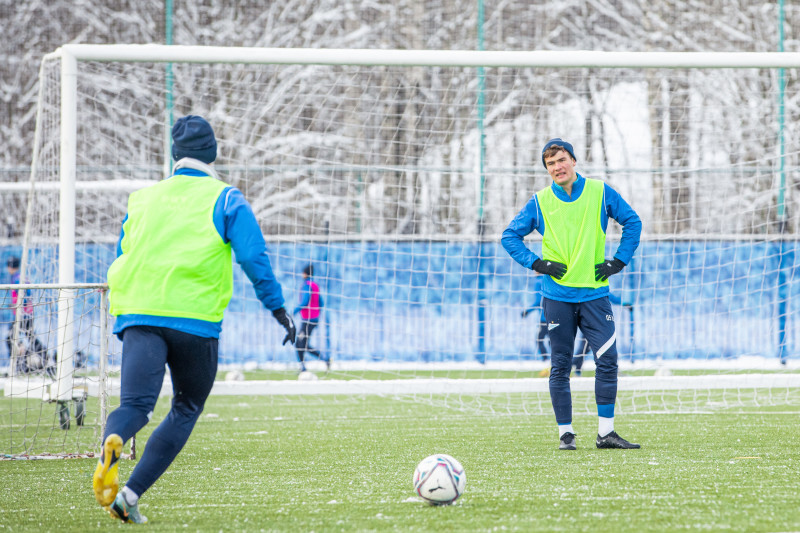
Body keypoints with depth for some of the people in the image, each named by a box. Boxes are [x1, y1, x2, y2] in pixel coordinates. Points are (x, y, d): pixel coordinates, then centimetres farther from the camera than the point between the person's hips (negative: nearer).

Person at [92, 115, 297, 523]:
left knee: (135, 405, -10)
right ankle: (131, 493, 2)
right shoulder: (224, 200, 7)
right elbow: (254, 258, -4)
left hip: (139, 319, 2)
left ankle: (112, 444, -48)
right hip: (195, 321, -2)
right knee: (186, 410, 14)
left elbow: (121, 261, 25)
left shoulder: (142, 199, 19)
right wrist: (277, 307, 3)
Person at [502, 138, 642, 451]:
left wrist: (618, 261, 3)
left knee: (607, 359, -9)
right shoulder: (540, 202, 4)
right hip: (557, 296, 0)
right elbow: (509, 236, 10)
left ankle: (605, 433, -2)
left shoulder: (600, 193, 4)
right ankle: (565, 434, 8)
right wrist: (537, 263, -3)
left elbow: (632, 222, 13)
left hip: (594, 293, 0)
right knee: (560, 366, 1)